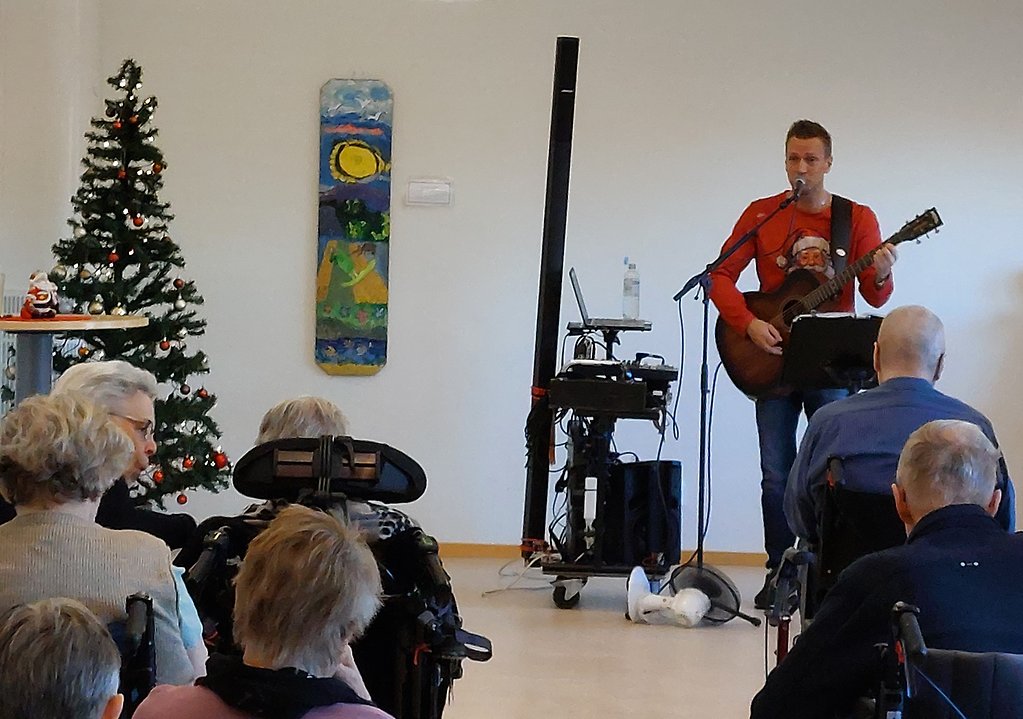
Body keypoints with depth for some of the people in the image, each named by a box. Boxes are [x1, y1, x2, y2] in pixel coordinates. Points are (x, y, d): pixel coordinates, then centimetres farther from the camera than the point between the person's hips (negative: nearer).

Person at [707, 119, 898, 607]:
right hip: (773, 361, 1)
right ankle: (778, 575, 11)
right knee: (777, 476, 2)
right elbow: (720, 276, -1)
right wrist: (748, 323, -16)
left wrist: (880, 275, -26)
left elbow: (876, 299, -3)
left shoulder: (857, 219, 1)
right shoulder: (762, 214, 2)